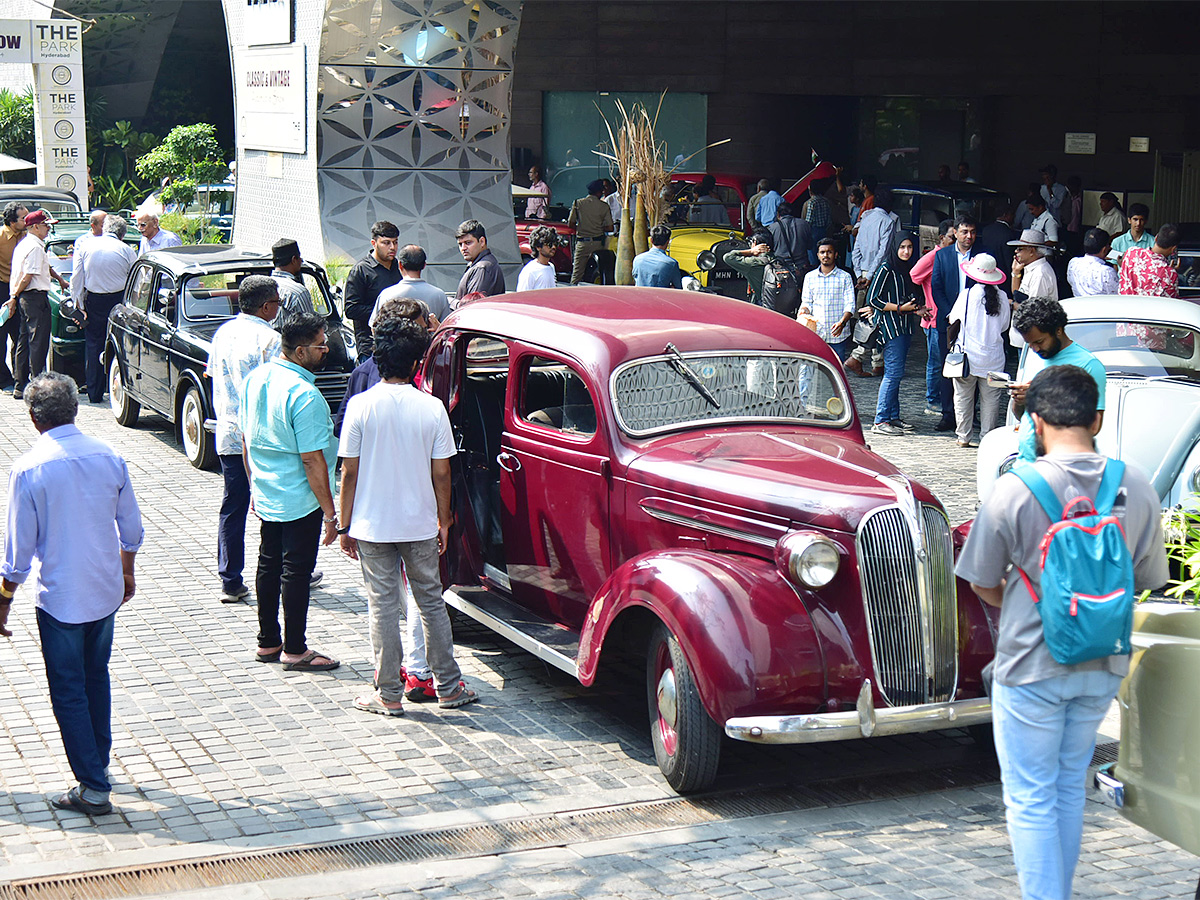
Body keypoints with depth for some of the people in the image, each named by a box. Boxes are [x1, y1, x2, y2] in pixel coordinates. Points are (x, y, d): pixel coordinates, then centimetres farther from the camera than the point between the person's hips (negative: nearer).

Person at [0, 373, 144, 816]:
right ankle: (99, 764, 35)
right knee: (96, 677, 22)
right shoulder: (109, 457, -4)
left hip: (60, 599, -5)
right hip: (106, 592, 5)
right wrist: (127, 572, 22)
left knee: (68, 691, 6)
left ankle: (93, 788, 9)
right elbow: (131, 529, 5)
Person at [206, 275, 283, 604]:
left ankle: (230, 582, 9)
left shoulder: (223, 333, 5)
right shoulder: (270, 339, -15)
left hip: (228, 435, 5)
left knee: (232, 507, 9)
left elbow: (214, 377, 14)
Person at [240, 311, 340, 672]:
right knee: (296, 572, 2)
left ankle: (268, 642, 27)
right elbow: (312, 459, -23)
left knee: (269, 566, 17)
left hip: (266, 496, 8)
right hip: (300, 501, -8)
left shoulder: (255, 378, 2)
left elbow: (246, 439, 12)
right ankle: (294, 650, 12)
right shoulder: (304, 395, -24)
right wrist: (330, 512, -16)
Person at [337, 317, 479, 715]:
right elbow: (441, 474, -2)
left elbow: (349, 473, -7)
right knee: (431, 601, 14)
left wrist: (346, 525, 3)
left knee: (383, 606, 6)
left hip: (372, 525, -1)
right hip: (420, 523, 1)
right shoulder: (432, 407, -7)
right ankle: (448, 686, 21)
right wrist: (444, 520, 11)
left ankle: (389, 694, 12)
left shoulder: (361, 406, -10)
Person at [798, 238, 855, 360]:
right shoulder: (810, 277, 11)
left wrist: (842, 322, -19)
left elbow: (850, 305, -1)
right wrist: (803, 311, -8)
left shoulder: (844, 277, 3)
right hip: (816, 334, 2)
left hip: (838, 335, -2)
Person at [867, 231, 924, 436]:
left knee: (895, 373, 10)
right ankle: (880, 421, -10)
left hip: (904, 326, 8)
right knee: (894, 372, -11)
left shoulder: (908, 269, 13)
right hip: (889, 326, -8)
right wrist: (900, 308, -15)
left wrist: (917, 308, 5)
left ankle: (893, 417, 15)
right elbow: (872, 299, -13)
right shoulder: (886, 270, -11)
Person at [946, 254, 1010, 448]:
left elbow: (953, 320, -2)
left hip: (968, 354, -2)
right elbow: (1004, 326, 8)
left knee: (963, 396, 9)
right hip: (993, 356, 2)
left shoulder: (967, 295, -11)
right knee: (990, 398, 9)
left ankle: (963, 437, 11)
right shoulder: (1002, 297, -2)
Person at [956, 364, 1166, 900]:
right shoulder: (1137, 488, -5)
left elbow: (983, 584, -6)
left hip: (1031, 667, -5)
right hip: (1104, 665, 5)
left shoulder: (1015, 489, -17)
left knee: (1030, 800, 6)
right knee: (1070, 789, 21)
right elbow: (1144, 579, 6)